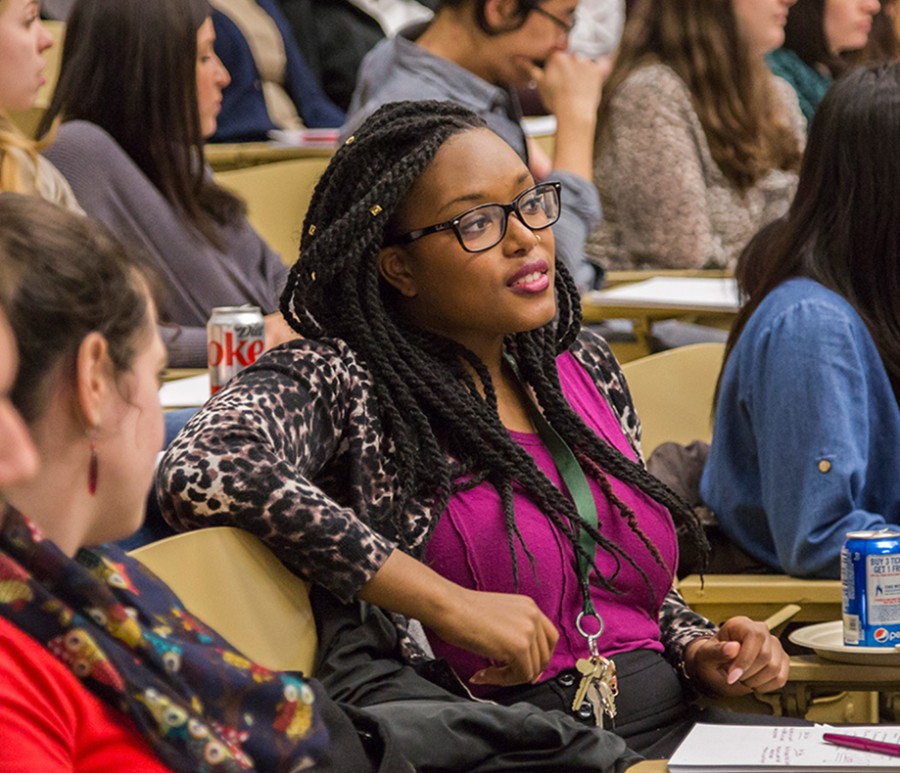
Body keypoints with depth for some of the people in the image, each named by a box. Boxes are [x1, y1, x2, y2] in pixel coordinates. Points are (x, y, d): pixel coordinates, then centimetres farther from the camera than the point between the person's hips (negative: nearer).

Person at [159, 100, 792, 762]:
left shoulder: (583, 365, 15)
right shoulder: (340, 380, -7)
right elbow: (203, 472, -28)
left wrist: (698, 651, 4)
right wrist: (450, 605, -23)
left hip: (677, 730, 7)